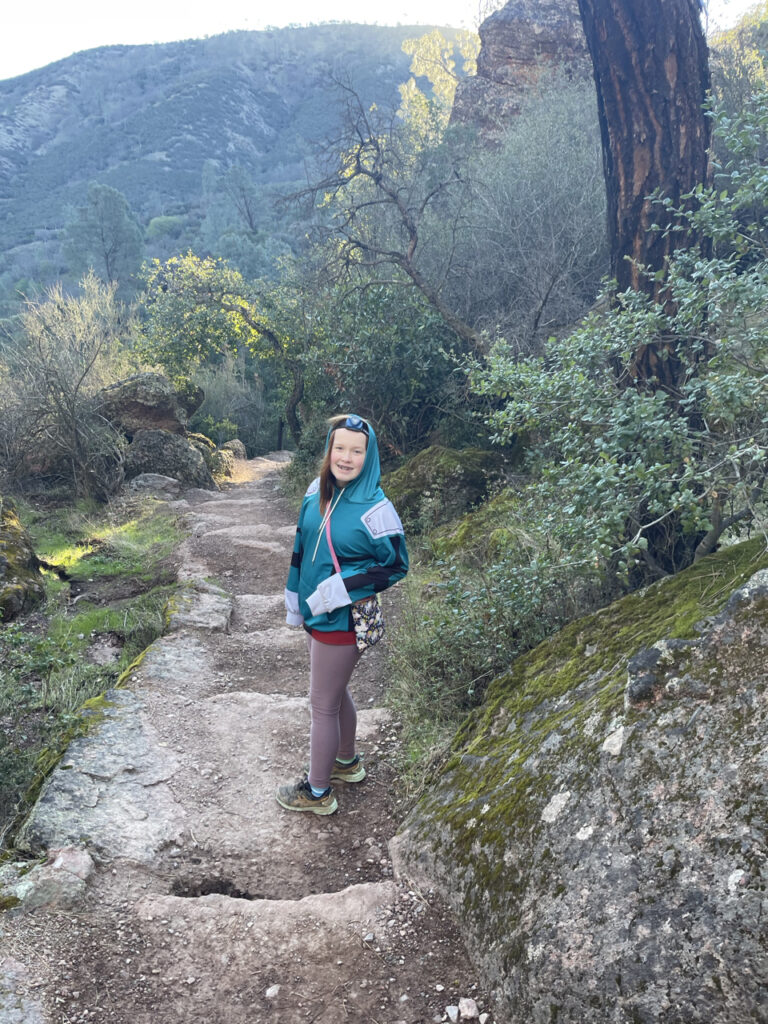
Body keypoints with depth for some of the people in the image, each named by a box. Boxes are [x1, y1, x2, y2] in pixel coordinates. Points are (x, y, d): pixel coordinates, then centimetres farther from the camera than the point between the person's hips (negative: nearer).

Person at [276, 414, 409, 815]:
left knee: (322, 705, 7)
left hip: (343, 620, -7)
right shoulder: (318, 491, -1)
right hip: (316, 613, 7)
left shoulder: (375, 509, -22)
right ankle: (347, 762, 48)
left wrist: (342, 588, -21)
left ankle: (317, 792, 27)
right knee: (336, 692, 25)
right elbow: (301, 545, 10)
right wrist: (294, 595, 15)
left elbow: (396, 566, -15)